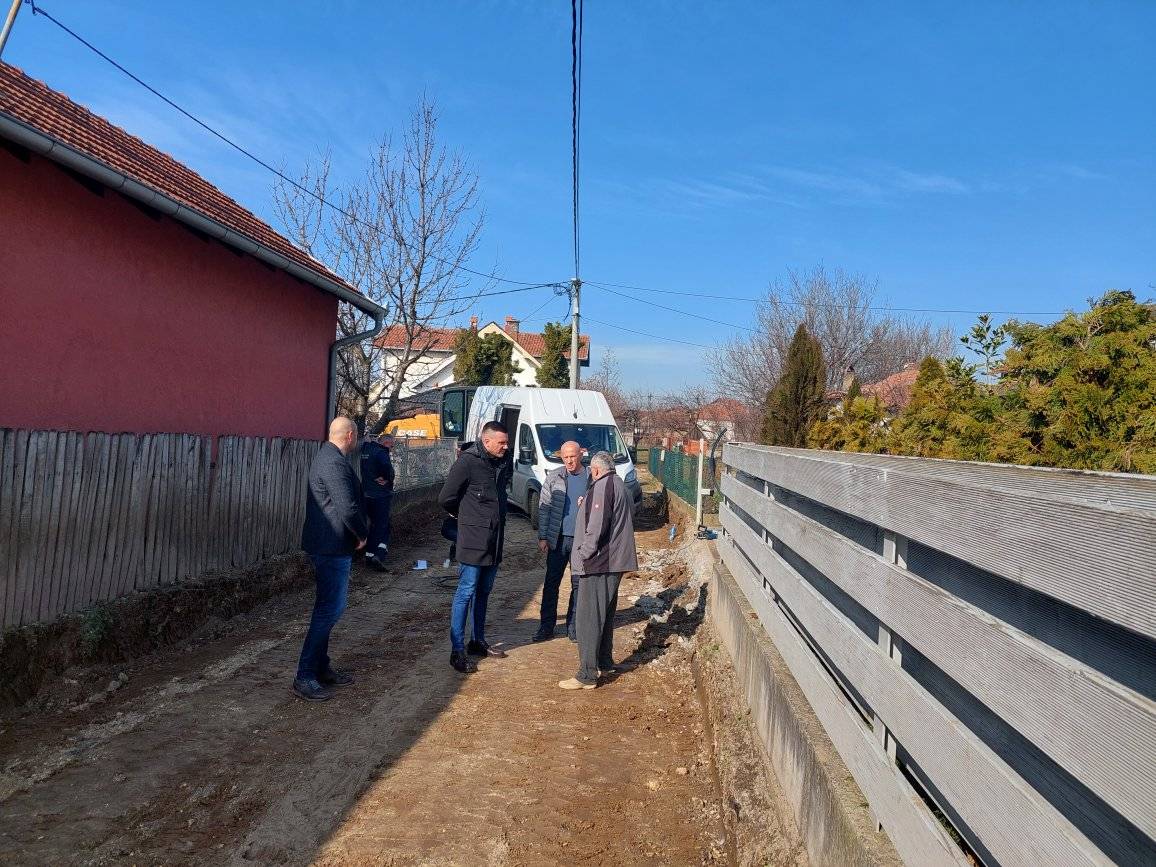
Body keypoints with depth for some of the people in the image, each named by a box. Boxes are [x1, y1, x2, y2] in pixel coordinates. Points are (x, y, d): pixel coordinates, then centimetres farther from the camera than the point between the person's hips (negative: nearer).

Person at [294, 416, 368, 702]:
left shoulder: (327, 456, 15)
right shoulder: (335, 463, -20)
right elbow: (348, 507, -26)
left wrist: (358, 533, 12)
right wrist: (363, 534, -10)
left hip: (330, 546, 11)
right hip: (332, 547, -11)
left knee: (330, 607, 17)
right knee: (330, 609, -6)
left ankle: (320, 666, 27)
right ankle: (304, 677, 0)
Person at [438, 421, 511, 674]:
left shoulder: (502, 463, 7)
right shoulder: (468, 461, -15)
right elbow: (445, 498, -11)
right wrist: (465, 515, 3)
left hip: (494, 540, 7)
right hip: (473, 540, -7)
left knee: (484, 591, 16)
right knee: (466, 593, -3)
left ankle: (478, 642, 29)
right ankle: (457, 650, 4)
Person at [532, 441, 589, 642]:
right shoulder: (553, 477, 0)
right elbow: (544, 508, 0)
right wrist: (542, 537, -5)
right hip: (558, 539, 0)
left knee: (579, 584, 8)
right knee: (551, 583, 5)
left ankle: (573, 626, 19)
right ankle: (546, 626, 13)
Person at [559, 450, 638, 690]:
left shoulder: (602, 487, -15)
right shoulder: (620, 485, 16)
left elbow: (597, 526, -23)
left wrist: (584, 554, -13)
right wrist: (585, 507, 19)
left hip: (599, 563, -10)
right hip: (615, 561, 10)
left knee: (588, 618, -5)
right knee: (605, 614, 20)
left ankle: (587, 675, -2)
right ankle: (604, 662, 32)